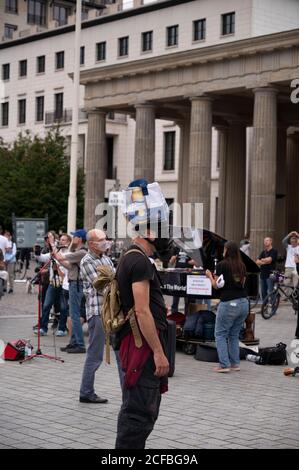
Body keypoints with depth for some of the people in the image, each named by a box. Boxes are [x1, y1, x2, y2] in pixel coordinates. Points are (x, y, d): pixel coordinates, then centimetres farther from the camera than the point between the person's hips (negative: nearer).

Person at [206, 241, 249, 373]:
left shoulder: (222, 265, -6)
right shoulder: (242, 266, 9)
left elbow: (216, 285, -1)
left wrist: (210, 276, 15)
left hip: (228, 303, -6)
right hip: (244, 302, 6)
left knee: (220, 334, 3)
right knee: (234, 335, 16)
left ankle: (224, 364, -5)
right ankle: (235, 363, 16)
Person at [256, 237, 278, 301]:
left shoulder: (274, 251, -2)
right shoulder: (263, 252, 17)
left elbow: (269, 260, -16)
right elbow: (257, 262, 7)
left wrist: (262, 260, 2)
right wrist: (265, 262, -9)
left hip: (270, 275, -7)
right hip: (262, 274, 7)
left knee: (270, 292, -11)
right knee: (263, 292, 9)